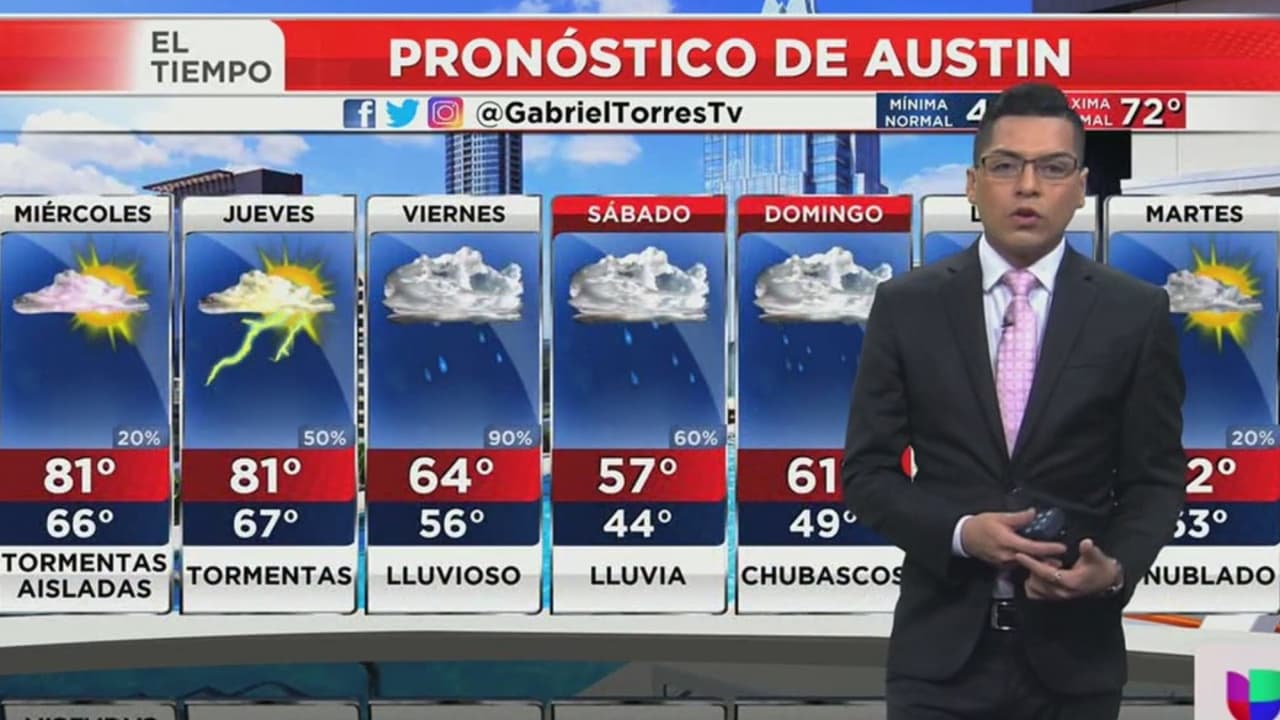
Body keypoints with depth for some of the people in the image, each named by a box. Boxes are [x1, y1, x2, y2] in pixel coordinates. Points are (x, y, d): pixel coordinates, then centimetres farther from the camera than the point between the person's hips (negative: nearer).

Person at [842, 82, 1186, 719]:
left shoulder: (1136, 313, 1)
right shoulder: (906, 305, 1)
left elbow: (1155, 478, 4)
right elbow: (867, 471, 2)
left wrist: (1116, 567, -15)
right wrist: (960, 533, -15)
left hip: (1072, 651, 0)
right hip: (942, 648, 0)